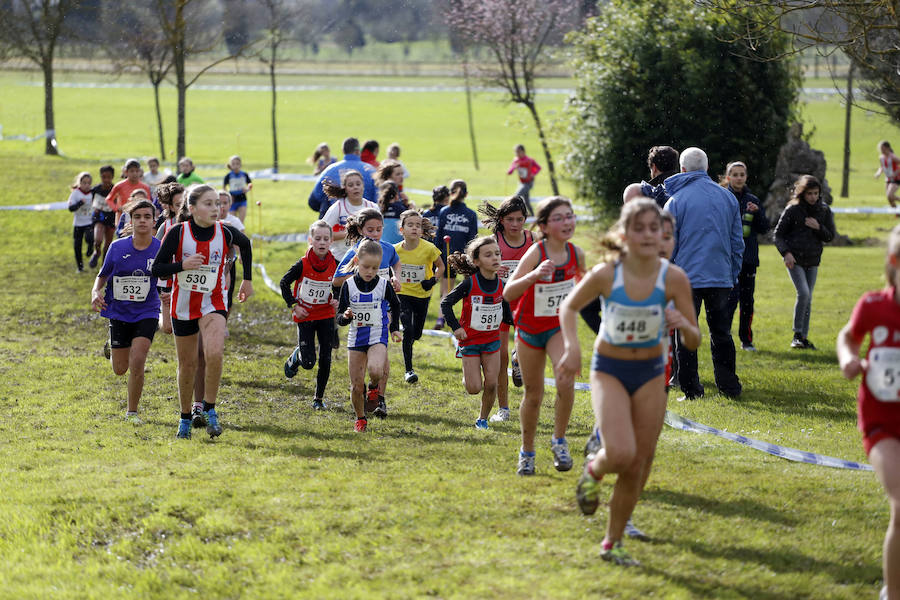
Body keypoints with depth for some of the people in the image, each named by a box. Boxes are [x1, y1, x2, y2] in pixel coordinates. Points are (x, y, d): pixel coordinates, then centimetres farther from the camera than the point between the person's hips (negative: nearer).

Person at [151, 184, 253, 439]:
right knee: (187, 365, 10)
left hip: (213, 303, 0)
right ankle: (185, 418, 30)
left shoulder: (225, 233, -8)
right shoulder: (178, 232, -12)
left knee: (214, 354, -26)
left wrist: (247, 279, 18)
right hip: (183, 304, 0)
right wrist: (182, 265, -25)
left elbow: (246, 244, 16)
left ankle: (209, 409, -9)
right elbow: (157, 269, -9)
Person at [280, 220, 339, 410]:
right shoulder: (303, 264, -15)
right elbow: (284, 282, -3)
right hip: (305, 316, -2)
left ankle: (319, 398, 15)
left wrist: (337, 299, -6)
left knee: (325, 360, 0)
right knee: (308, 362, -6)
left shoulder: (335, 265, -7)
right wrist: (293, 305, -8)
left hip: (326, 316, 2)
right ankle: (295, 357, 30)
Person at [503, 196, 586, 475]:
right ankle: (527, 452, 30)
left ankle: (559, 440, -5)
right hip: (530, 328, -2)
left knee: (566, 379, -24)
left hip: (560, 326, 2)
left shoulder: (576, 253, -8)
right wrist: (534, 275, -43)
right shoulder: (535, 253, -21)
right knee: (533, 394, 8)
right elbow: (508, 294, -31)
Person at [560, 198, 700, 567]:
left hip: (650, 373, 2)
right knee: (621, 455, -22)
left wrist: (683, 325, -31)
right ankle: (594, 469, 15)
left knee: (638, 466, 5)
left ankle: (613, 543, 22)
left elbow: (694, 342, -9)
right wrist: (572, 347, -14)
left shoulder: (673, 278, -15)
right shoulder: (605, 275, -18)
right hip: (609, 370, -2)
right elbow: (569, 307, 1)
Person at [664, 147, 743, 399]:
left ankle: (691, 388, 1)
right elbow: (737, 243, 10)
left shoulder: (676, 201, -5)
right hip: (721, 278, 3)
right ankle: (729, 385, 13)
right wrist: (733, 275, 17)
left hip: (687, 277, -3)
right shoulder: (728, 197, 6)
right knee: (721, 333, 13)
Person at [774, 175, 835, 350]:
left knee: (808, 299, 7)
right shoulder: (792, 209, -7)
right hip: (794, 259, -4)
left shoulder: (824, 210, 4)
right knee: (803, 293, -17)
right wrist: (786, 252, -18)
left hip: (813, 261, 4)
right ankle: (797, 335, -9)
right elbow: (778, 234, -3)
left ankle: (804, 337, 14)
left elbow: (830, 236, 8)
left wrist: (818, 228, -12)